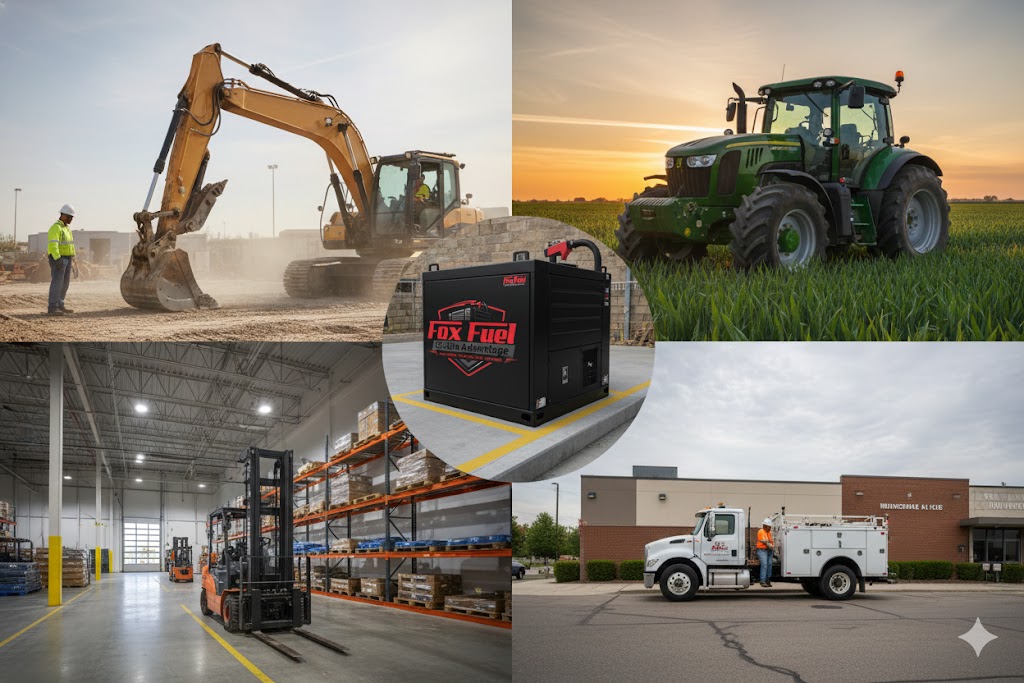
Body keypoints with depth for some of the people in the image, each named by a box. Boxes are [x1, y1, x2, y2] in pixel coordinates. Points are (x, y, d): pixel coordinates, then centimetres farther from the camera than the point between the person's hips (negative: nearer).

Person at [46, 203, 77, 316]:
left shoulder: (67, 228, 17)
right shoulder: (56, 228, -14)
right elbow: (53, 245, -24)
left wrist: (73, 259, 22)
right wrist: (57, 259, -32)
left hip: (67, 259, 10)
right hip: (58, 259, -10)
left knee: (65, 283, 12)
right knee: (57, 282, -13)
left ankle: (60, 305, 20)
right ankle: (52, 308, -16)